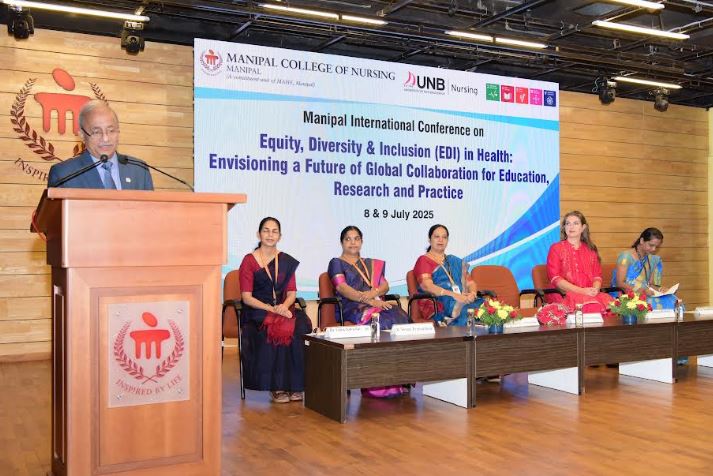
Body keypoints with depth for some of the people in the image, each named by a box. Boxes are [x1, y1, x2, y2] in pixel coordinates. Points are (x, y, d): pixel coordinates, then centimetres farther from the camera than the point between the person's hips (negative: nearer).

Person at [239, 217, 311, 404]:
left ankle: (295, 385, -23)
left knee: (302, 326, -29)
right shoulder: (249, 260, 2)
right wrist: (271, 309, -17)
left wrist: (284, 306, -14)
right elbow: (246, 297, -5)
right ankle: (277, 386, -23)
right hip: (257, 312, -3)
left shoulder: (287, 261, 14)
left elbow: (292, 292, 9)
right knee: (277, 330, -34)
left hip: (283, 309, 3)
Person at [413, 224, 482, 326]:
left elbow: (470, 282, 17)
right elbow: (427, 286, -10)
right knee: (465, 312, -37)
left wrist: (472, 293, -9)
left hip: (463, 301, 6)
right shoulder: (423, 260, 7)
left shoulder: (455, 261, 27)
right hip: (437, 306, -6)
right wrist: (453, 295, -24)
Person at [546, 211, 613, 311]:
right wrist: (581, 291, -14)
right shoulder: (556, 248, 6)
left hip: (591, 295, 4)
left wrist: (595, 289, -10)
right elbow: (554, 277, -4)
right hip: (564, 295, -4)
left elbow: (597, 276, 14)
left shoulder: (590, 250, 19)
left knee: (609, 303, -27)